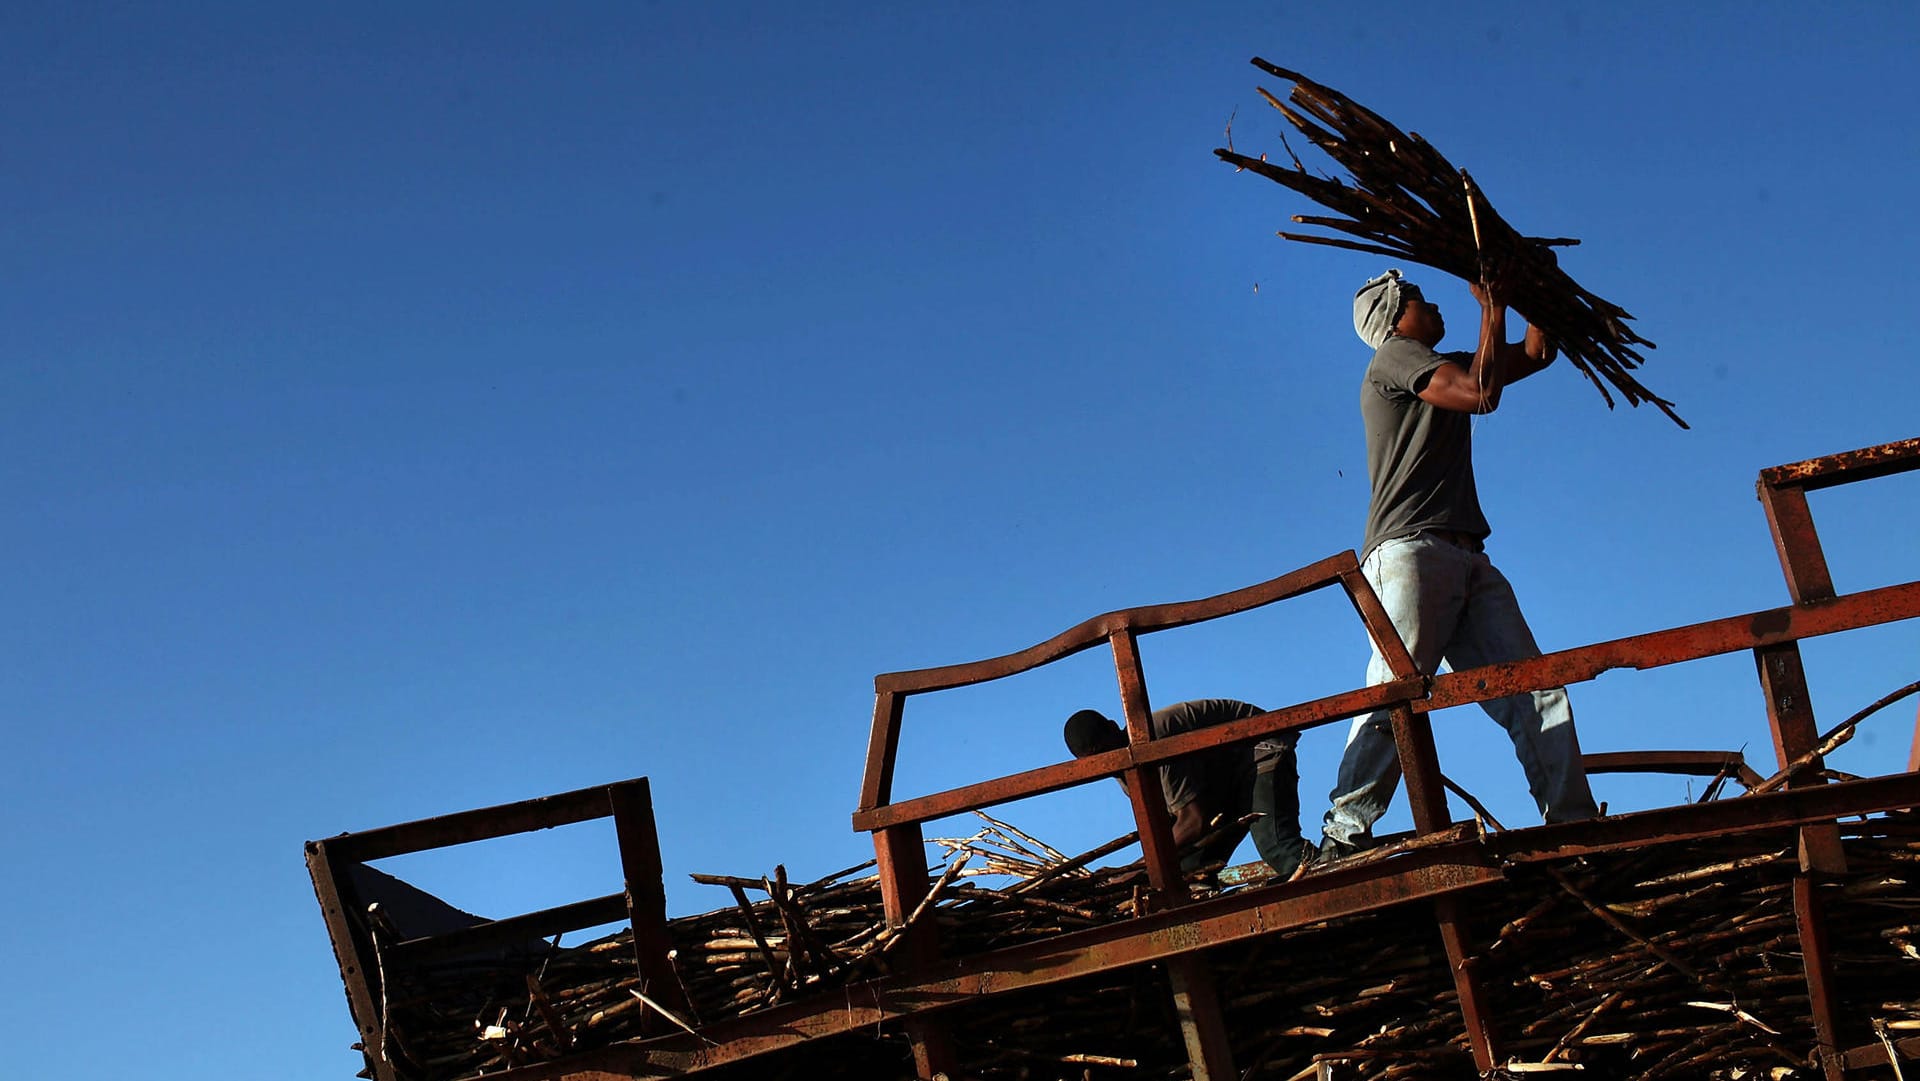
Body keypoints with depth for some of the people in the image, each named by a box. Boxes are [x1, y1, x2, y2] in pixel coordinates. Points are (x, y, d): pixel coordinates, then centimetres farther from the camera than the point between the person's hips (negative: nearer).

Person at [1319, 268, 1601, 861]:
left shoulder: (1448, 367, 30)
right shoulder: (1394, 358, 4)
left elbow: (1538, 353, 36)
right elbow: (1482, 394, -9)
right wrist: (1493, 308, 3)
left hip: (1467, 561, 9)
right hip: (1408, 551, -9)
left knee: (1536, 693, -4)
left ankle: (1574, 826, -10)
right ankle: (1343, 839, -28)